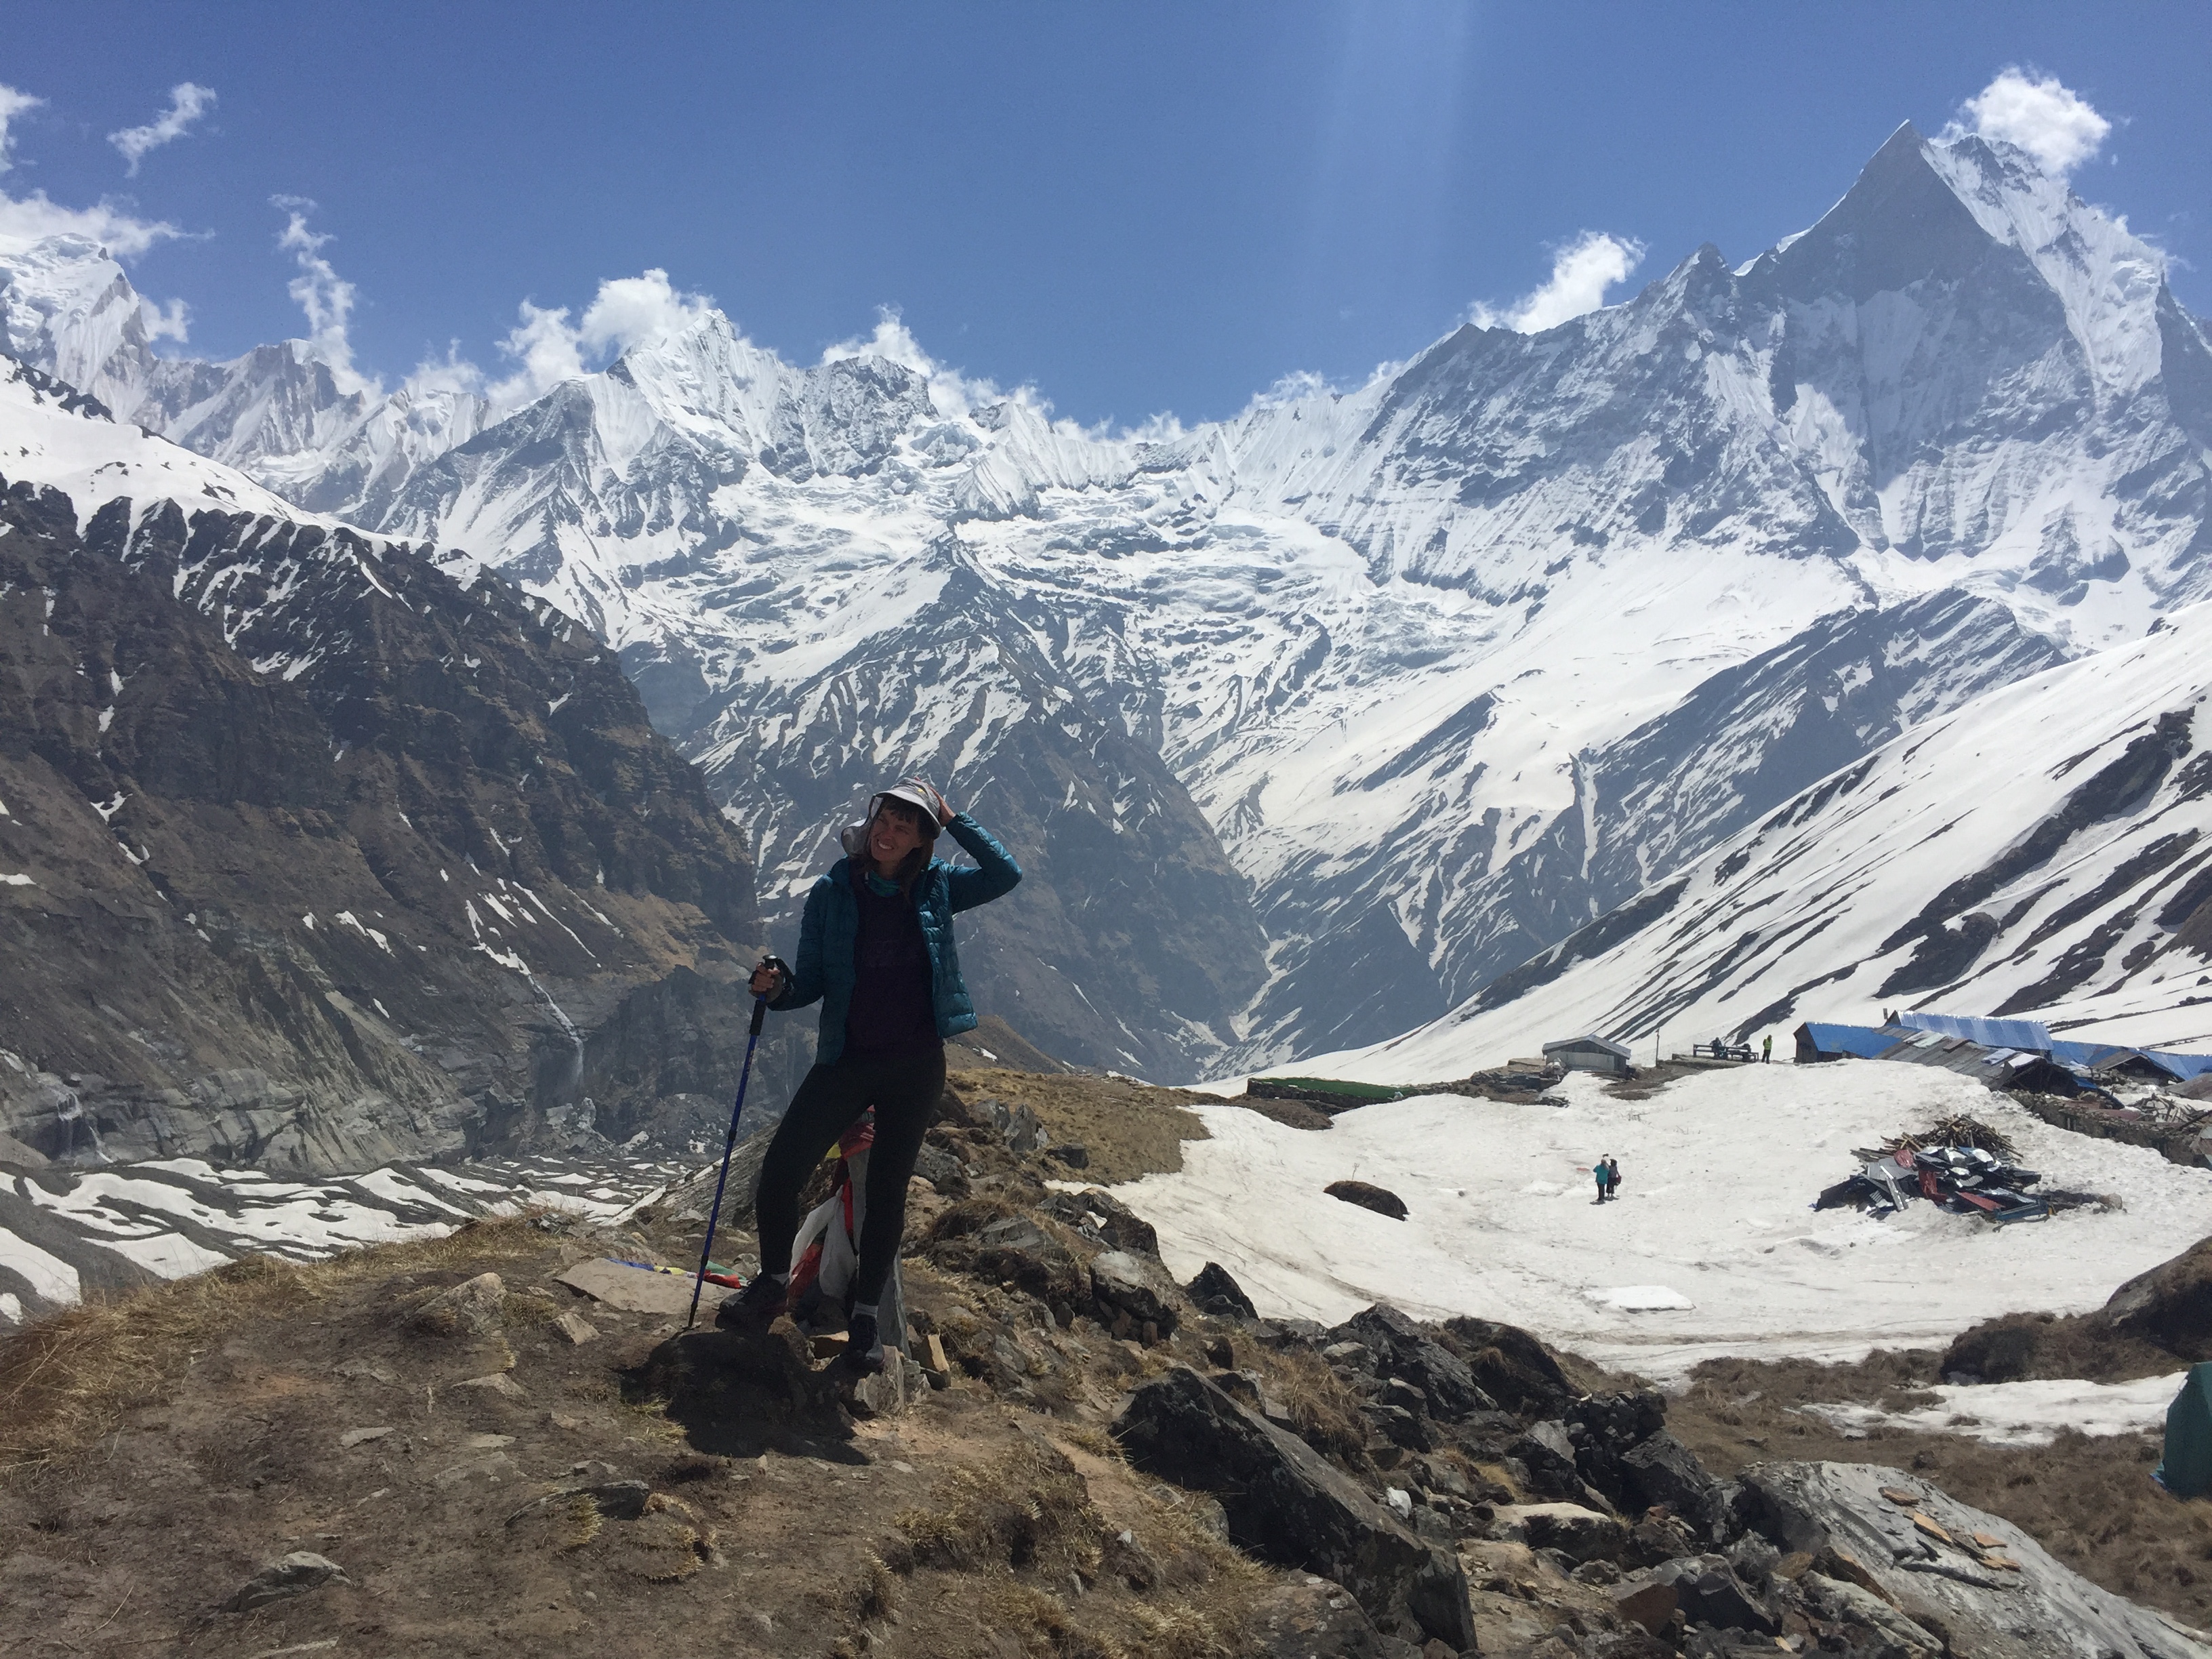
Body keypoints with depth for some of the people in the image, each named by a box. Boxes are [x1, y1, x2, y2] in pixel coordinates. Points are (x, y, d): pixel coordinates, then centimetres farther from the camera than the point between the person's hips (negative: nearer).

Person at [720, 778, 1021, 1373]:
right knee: (779, 1173, -10)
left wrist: (956, 821, -6)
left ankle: (866, 1313, 25)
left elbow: (1006, 874, -6)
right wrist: (778, 987, -21)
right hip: (847, 1060, 0)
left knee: (887, 1190, 9)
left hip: (917, 1066, 1)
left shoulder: (935, 889, 2)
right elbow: (812, 983, 1)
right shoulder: (833, 893, -2)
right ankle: (773, 1282, 17)